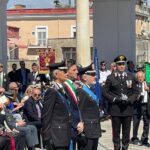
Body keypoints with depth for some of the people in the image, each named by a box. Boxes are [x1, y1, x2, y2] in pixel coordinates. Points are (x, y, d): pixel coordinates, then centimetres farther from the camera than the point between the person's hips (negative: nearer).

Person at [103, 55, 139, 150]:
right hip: (115, 109, -1)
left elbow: (136, 92, 8)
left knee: (126, 132, 5)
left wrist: (130, 100, -9)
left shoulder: (131, 77, 9)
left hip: (128, 109, 2)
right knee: (116, 131, 4)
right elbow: (105, 92, 0)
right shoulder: (110, 78, 3)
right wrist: (115, 99, -12)